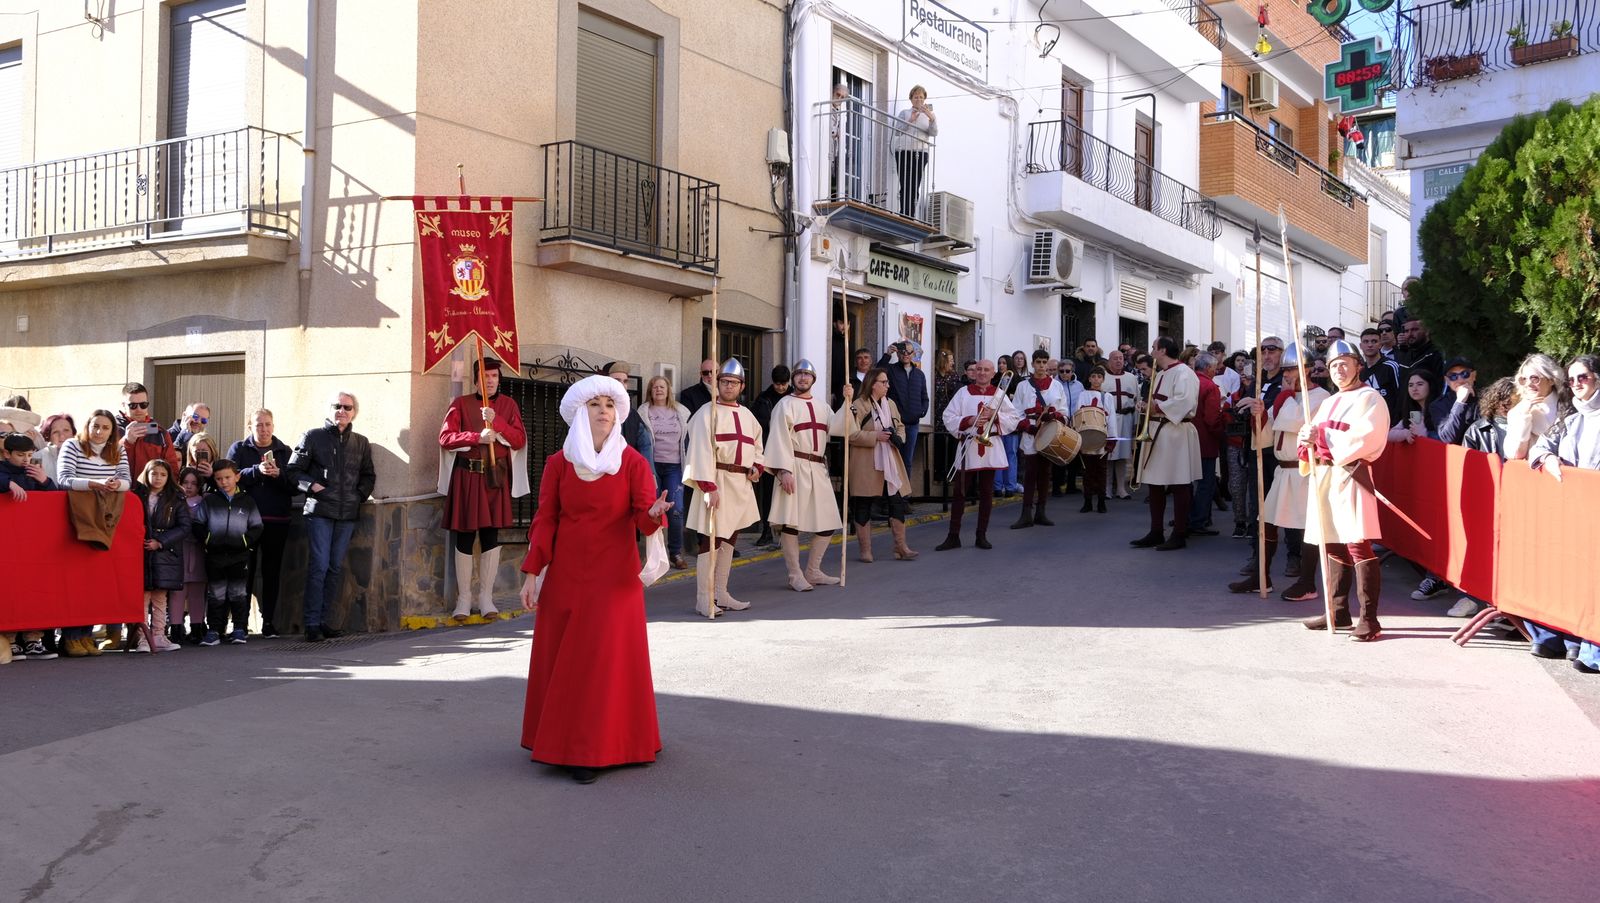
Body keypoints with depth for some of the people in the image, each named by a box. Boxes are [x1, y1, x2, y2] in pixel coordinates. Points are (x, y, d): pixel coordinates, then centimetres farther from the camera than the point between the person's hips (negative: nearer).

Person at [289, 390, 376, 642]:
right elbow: (293, 469, 4)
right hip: (319, 511, -4)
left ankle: (322, 620, 13)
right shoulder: (313, 437, 3)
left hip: (347, 514, 4)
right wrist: (312, 486, -10)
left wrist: (359, 495, 8)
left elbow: (369, 476, 23)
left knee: (336, 568, 6)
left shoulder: (361, 443, 14)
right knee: (319, 566, -9)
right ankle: (312, 625, -4)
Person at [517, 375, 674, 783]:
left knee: (606, 659, -4)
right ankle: (557, 742, 23)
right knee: (559, 657, 7)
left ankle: (590, 752, 3)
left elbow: (644, 514, -10)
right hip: (565, 576, 2)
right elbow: (545, 519, 3)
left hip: (615, 577, -2)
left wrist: (653, 513, -34)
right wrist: (532, 572, -2)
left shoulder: (632, 462, -3)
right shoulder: (559, 463, 3)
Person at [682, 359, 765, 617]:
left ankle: (720, 595, 21)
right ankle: (703, 600, -2)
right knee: (711, 541, -8)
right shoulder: (707, 413, -6)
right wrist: (709, 487, -21)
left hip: (742, 484, 7)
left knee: (729, 540, 12)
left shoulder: (747, 415, 16)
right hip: (717, 482, -7)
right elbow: (701, 451, -14)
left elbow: (757, 444, 27)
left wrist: (757, 466, 7)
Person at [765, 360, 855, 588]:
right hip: (795, 468, -6)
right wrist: (784, 471, -19)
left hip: (818, 469, 7)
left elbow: (837, 427, 1)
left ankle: (813, 571, 20)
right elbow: (779, 440, -10)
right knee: (791, 522, -7)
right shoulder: (785, 405, -2)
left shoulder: (822, 406, 17)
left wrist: (847, 402, -10)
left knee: (828, 523, 8)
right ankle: (795, 575, 3)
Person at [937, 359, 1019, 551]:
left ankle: (981, 536, 15)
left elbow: (1014, 420, 3)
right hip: (968, 448, -1)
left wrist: (995, 416, -12)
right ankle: (953, 536, 5)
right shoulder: (963, 393, 4)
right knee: (960, 493, 1)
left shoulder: (1000, 394, 7)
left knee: (986, 493, 6)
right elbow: (948, 418, -3)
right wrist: (968, 421, -16)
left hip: (991, 448, 1)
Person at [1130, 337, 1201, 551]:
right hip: (1156, 433, 10)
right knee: (1155, 484, 10)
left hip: (1175, 434, -10)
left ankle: (1179, 535, 2)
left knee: (1178, 486, -3)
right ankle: (1156, 533, 17)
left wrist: (1157, 408, -17)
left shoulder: (1183, 372, -11)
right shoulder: (1161, 374, 19)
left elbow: (1184, 400, -24)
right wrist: (1149, 406, 5)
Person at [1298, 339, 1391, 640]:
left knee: (1358, 545, -12)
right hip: (1324, 477, 8)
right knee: (1332, 545, 12)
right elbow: (1310, 433, 19)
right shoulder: (1329, 403, 23)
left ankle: (1368, 619, -12)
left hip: (1351, 476, -8)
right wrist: (1309, 440, -4)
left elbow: (1365, 438, -15)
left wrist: (1322, 436, -16)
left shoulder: (1370, 399, -2)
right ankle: (1338, 611, 21)